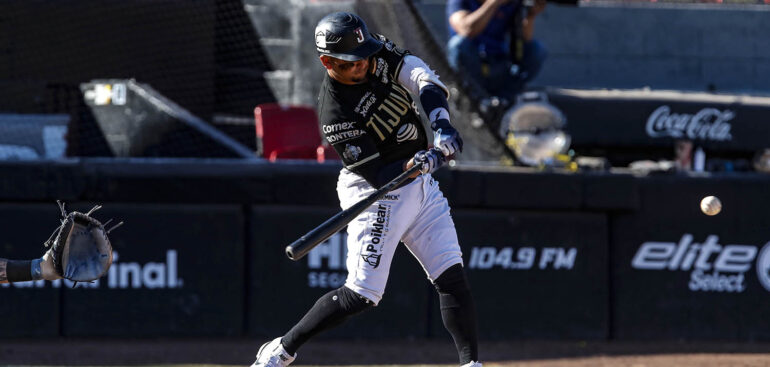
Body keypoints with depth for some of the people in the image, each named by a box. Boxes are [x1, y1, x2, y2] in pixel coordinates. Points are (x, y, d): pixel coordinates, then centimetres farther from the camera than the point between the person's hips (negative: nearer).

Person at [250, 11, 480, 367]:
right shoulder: (335, 116, -26)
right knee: (361, 294, -9)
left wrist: (441, 123, -30)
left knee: (453, 277, -2)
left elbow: (421, 77, -13)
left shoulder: (377, 53, -8)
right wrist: (413, 165, -45)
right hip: (377, 195, -7)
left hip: (421, 186, 7)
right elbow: (378, 175, -25)